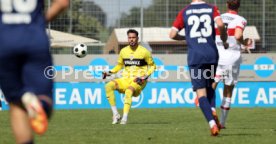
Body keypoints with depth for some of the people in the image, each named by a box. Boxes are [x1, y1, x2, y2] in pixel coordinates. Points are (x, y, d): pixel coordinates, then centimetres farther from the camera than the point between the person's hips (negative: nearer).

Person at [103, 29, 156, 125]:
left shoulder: (144, 51, -2)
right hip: (125, 80, 5)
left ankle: (125, 118, -39)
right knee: (108, 86, -23)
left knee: (129, 91, -38)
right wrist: (109, 73, 6)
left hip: (138, 81, -5)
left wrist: (145, 77, -10)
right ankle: (115, 115, -21)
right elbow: (119, 65, 23)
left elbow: (152, 66, 5)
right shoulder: (123, 51, 10)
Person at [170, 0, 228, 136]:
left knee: (201, 92, -1)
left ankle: (212, 124, -17)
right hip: (212, 54, 1)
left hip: (195, 56, -1)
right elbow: (220, 24, -12)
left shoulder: (184, 12, 8)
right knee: (210, 87, 23)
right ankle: (213, 113, -3)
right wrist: (224, 41, 5)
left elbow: (172, 34, 5)